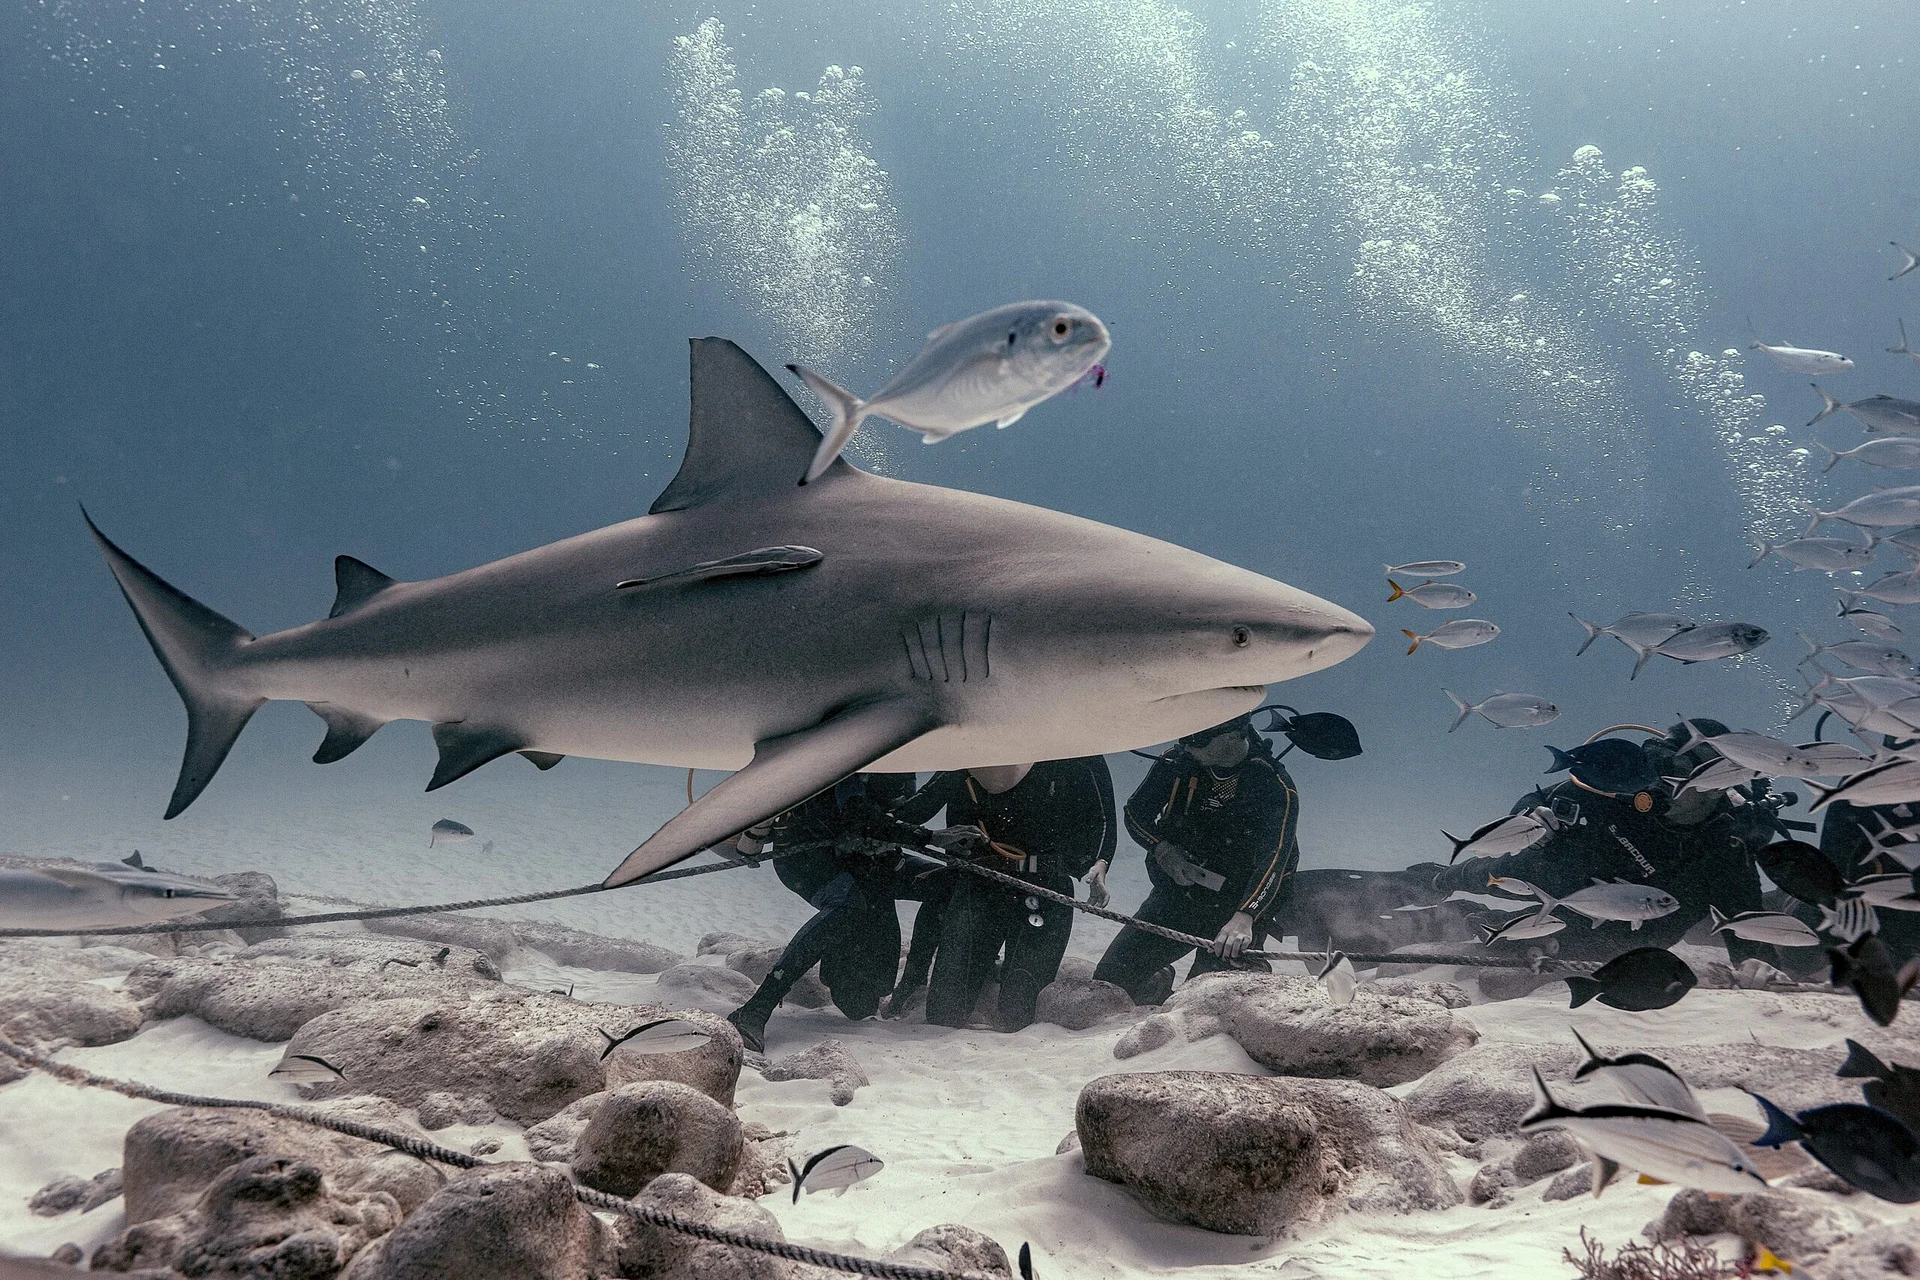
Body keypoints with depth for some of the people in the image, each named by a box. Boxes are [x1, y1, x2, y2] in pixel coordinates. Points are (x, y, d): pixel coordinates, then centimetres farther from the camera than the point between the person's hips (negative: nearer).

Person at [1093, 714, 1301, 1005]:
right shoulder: (1178, 762, -7)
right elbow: (1136, 814, 6)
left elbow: (1273, 860, -29)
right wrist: (1162, 849, -14)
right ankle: (1158, 987, 33)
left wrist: (1244, 918, -45)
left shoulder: (1276, 788, -18)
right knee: (1109, 979, -1)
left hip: (1236, 907, -3)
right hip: (1175, 893, 4)